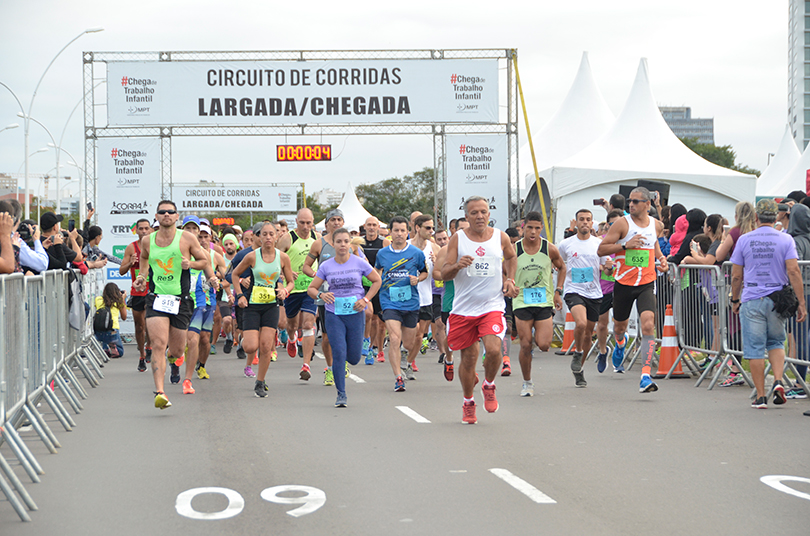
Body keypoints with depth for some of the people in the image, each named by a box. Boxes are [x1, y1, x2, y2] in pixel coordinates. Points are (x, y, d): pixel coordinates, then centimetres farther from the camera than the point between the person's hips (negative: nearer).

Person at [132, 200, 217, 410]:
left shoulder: (187, 239, 0)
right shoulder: (147, 241, 7)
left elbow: (204, 259, 9)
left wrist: (211, 277, -8)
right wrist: (142, 277, 15)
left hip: (181, 300, 0)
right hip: (156, 298, 0)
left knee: (177, 351, 9)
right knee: (158, 345, -17)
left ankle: (173, 354, 48)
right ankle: (159, 392, -19)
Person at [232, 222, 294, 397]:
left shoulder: (283, 257, -2)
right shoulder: (252, 256, -7)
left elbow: (291, 281, 10)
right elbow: (235, 274, 9)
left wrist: (285, 290, -12)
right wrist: (240, 295, -1)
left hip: (271, 306, 1)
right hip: (252, 305, -1)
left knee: (266, 347, -6)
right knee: (251, 347, -12)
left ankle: (260, 383, 10)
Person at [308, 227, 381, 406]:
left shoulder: (359, 263, -1)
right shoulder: (326, 266, 0)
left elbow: (377, 281, 9)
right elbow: (311, 289, 3)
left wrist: (365, 299, -3)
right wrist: (321, 294, -19)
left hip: (356, 313, 0)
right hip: (334, 314, 0)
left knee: (354, 358, 3)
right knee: (338, 352, -13)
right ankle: (341, 394, -2)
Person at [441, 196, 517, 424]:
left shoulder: (501, 238, 2)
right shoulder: (457, 239, -2)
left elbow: (511, 257, 25)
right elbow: (444, 274, -4)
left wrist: (509, 279, 10)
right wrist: (457, 266, -24)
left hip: (492, 306, 0)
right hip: (463, 308, 0)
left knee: (494, 349, -21)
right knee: (468, 358, 6)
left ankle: (489, 386, 9)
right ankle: (468, 404, 27)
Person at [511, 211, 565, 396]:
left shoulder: (550, 249, -3)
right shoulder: (514, 249, -5)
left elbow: (562, 267, 14)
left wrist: (558, 292, 7)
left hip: (544, 301, 0)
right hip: (522, 301, 0)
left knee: (544, 345, -10)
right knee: (525, 345, -3)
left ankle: (549, 330, 27)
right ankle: (527, 383, 15)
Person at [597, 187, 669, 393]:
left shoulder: (656, 225, 5)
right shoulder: (622, 224, -8)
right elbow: (600, 250, -10)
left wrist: (661, 257, 8)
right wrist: (626, 245, -22)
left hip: (647, 284, 1)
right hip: (624, 283, -1)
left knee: (648, 325, -19)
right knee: (620, 326, 18)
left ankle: (645, 376, -23)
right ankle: (620, 344, 57)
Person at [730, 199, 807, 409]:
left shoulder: (744, 240, 1)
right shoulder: (785, 240, -1)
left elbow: (736, 275, 3)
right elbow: (793, 271, -9)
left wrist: (735, 300, 17)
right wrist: (801, 303, -6)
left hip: (751, 300, -1)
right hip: (777, 301, 1)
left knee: (755, 349, 2)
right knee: (776, 342, 19)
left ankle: (761, 396, 2)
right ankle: (778, 381, -4)